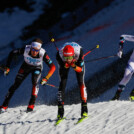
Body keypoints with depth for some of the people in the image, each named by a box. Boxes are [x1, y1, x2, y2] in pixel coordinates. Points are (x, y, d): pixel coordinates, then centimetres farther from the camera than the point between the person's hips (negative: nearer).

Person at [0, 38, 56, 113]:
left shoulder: (43, 54, -39)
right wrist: (7, 67, -20)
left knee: (35, 82, -27)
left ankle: (32, 104, -15)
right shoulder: (25, 50, -36)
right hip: (26, 67, 1)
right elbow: (12, 53, -18)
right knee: (16, 84, -5)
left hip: (37, 68, -1)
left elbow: (53, 67, -36)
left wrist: (46, 78, -48)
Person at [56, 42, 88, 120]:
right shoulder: (59, 55, -40)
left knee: (81, 82, -13)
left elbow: (80, 70, -30)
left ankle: (84, 109, -6)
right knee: (62, 83, -11)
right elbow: (61, 70, -22)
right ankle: (60, 111, -5)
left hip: (77, 62, 0)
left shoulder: (79, 52, -42)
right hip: (64, 64, 0)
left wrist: (75, 67, -50)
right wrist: (65, 65, -43)